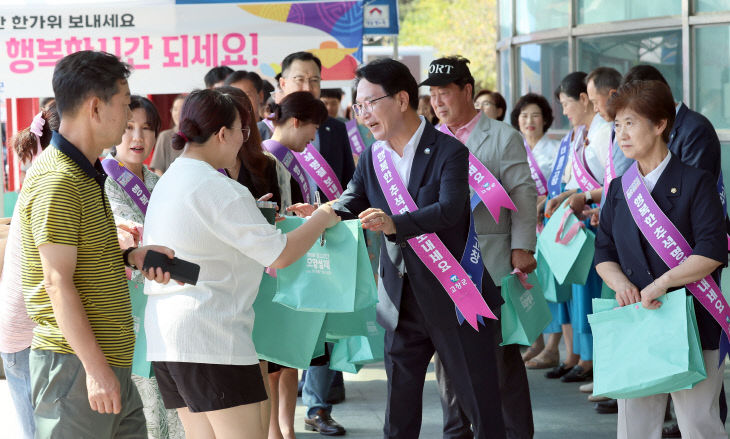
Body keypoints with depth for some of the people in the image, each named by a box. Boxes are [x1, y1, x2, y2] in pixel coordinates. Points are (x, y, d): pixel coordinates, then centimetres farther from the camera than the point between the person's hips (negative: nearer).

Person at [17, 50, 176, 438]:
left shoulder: (86, 174, 17)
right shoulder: (56, 181, -15)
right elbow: (58, 282, -19)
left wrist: (131, 256, 7)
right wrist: (96, 367, -21)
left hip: (111, 362, 10)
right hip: (75, 363, -10)